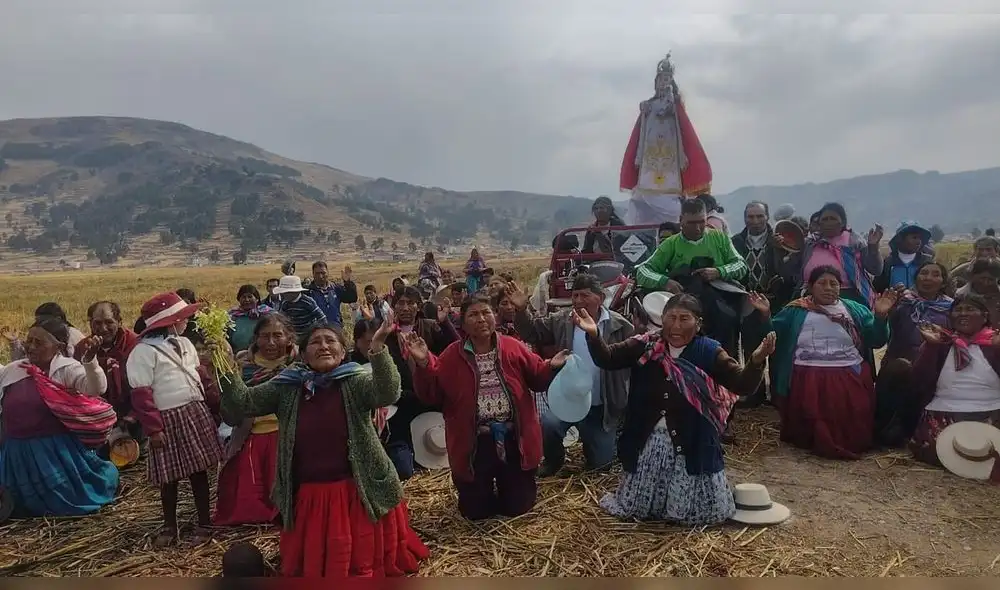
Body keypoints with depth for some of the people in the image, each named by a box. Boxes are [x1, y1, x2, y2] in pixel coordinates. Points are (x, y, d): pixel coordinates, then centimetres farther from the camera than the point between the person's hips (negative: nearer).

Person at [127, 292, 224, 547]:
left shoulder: (184, 343, 10)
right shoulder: (143, 351, -11)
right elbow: (141, 394, -13)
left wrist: (208, 407, 16)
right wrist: (153, 428, -14)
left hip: (196, 414, 5)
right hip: (168, 420, -5)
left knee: (199, 470, 9)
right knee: (169, 477, 7)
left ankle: (204, 523, 20)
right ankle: (169, 526, 25)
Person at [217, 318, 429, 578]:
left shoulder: (356, 382, -9)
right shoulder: (287, 387, 0)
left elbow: (388, 393, -27)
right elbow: (242, 404, -1)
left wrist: (377, 349, -41)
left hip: (358, 494, -2)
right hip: (307, 498, 3)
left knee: (362, 562, 14)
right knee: (307, 566, 20)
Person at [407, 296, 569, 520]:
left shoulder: (513, 347, 0)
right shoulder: (452, 355, -2)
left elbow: (538, 379, 4)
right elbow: (431, 395, -6)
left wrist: (552, 367, -16)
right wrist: (424, 364, -21)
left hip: (514, 439, 1)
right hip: (473, 444, 0)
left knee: (519, 506, 11)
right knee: (475, 511, 9)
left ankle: (506, 486, 44)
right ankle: (484, 491, 43)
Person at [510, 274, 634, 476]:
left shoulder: (619, 326, -10)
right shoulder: (561, 321, -3)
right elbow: (532, 332, -2)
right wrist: (522, 310, -21)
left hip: (601, 407, 0)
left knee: (601, 463, 9)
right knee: (547, 426, -30)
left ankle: (588, 439, 45)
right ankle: (554, 460, 5)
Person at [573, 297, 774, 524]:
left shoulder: (709, 352, -9)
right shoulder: (644, 346, -6)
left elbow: (741, 383, -14)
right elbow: (607, 359, -8)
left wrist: (756, 361, -36)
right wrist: (593, 335, -28)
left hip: (692, 442, -1)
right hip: (649, 440, 2)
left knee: (696, 507, 13)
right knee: (636, 504, 18)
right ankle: (648, 505, 52)